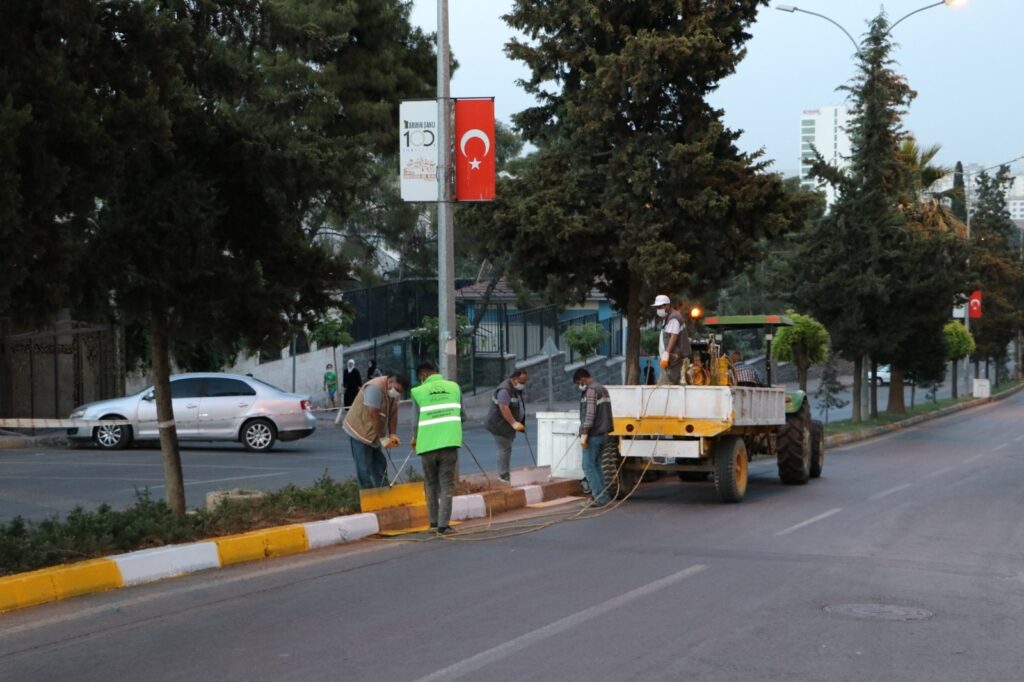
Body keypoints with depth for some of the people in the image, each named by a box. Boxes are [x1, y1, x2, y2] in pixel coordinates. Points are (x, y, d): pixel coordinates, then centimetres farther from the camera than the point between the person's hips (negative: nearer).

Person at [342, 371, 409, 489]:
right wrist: (383, 438, -22)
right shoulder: (375, 387, -27)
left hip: (373, 432, 8)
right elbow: (374, 415, -27)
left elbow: (393, 414, 0)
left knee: (380, 465, 10)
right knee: (365, 469, -6)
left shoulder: (394, 391, -1)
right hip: (359, 431, -8)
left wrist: (392, 435, -11)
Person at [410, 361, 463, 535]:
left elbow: (415, 423, -1)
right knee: (447, 485, 4)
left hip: (428, 444, 0)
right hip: (449, 442, 0)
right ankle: (443, 525, -3)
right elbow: (462, 417, 9)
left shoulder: (419, 391, 2)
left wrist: (415, 438, 18)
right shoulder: (454, 387, 8)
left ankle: (434, 521, 19)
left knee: (431, 484, 16)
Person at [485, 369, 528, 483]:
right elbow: (503, 408, -30)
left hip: (508, 426, 10)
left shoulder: (516, 389, 12)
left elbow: (519, 408, 22)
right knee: (505, 449, -10)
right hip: (499, 425, -10)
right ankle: (504, 475, -7)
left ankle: (503, 474, 17)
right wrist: (514, 423, -31)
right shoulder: (504, 390, -22)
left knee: (506, 448, 11)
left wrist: (520, 423, 20)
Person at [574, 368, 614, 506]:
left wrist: (584, 434, -21)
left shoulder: (591, 390, -13)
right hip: (603, 433, 10)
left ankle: (599, 497, -11)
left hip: (593, 435, -10)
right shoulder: (602, 389, 18)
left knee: (589, 466, -7)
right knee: (595, 465, 14)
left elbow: (589, 414, -21)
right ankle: (602, 495, 12)